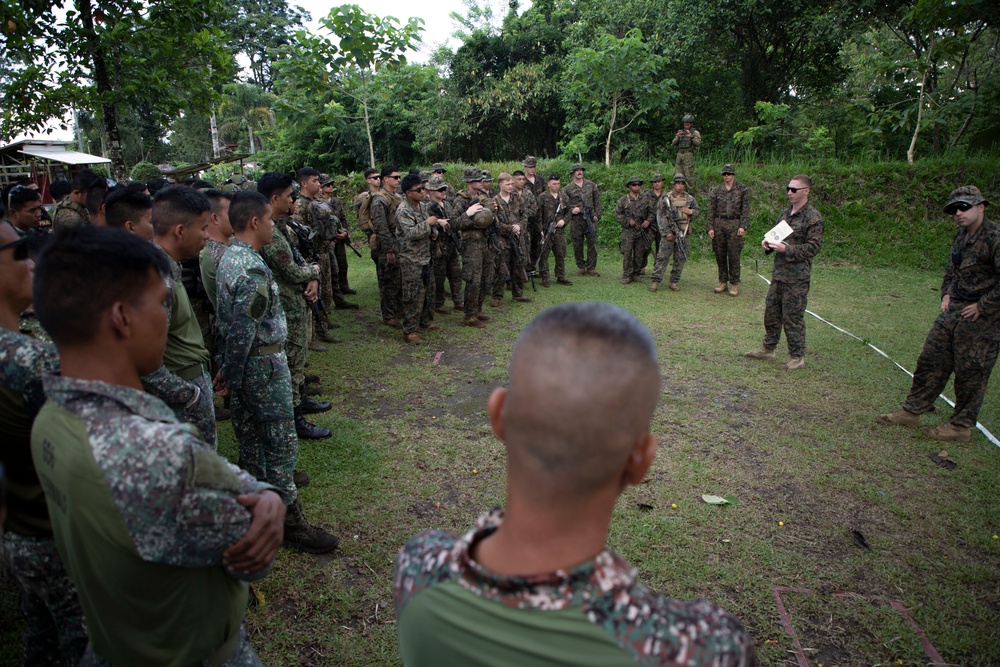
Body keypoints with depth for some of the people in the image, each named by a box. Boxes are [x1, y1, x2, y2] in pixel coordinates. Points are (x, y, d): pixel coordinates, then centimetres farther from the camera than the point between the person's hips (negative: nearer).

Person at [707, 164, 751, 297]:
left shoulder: (742, 189, 3)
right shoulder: (716, 191, 8)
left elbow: (745, 209, 0)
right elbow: (711, 210, 8)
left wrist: (743, 226, -9)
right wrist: (710, 227, 0)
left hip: (734, 225, -2)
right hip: (719, 224, 3)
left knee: (734, 255, -2)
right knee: (720, 255, 6)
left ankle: (734, 284, 6)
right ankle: (723, 282, 17)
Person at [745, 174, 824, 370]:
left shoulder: (813, 218, -11)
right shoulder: (785, 213, 13)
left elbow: (813, 247, -16)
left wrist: (787, 249, -23)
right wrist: (768, 242, 3)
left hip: (797, 278, -8)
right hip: (778, 273, 8)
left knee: (793, 317, -1)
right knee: (771, 312, 15)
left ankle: (797, 357, 12)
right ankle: (768, 348, 29)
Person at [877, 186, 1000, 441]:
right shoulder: (962, 235, 10)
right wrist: (947, 294, 13)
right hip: (953, 311, 9)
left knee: (970, 372, 2)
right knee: (931, 360, 11)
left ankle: (961, 425, 16)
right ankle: (912, 411, 21)